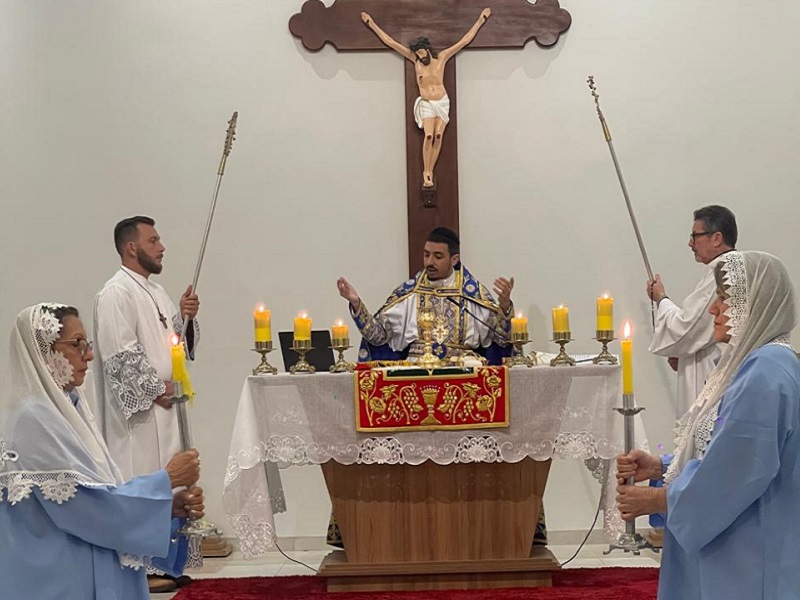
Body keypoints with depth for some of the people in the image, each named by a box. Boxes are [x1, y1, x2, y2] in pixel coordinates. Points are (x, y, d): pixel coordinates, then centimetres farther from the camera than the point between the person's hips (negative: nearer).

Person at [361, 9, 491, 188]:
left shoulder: (442, 57, -2)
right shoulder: (415, 59, -2)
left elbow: (465, 40, 2)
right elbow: (390, 42, -1)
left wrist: (480, 20, 3)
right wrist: (371, 24, 0)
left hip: (442, 102, 1)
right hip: (426, 104, -1)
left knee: (438, 136, -9)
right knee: (429, 136, -19)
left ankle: (430, 172, -4)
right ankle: (426, 173, -12)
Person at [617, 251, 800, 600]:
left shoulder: (767, 371, -23)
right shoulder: (756, 362, 11)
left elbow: (737, 473, -25)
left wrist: (656, 500, -14)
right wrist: (660, 466, 2)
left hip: (747, 561, -10)